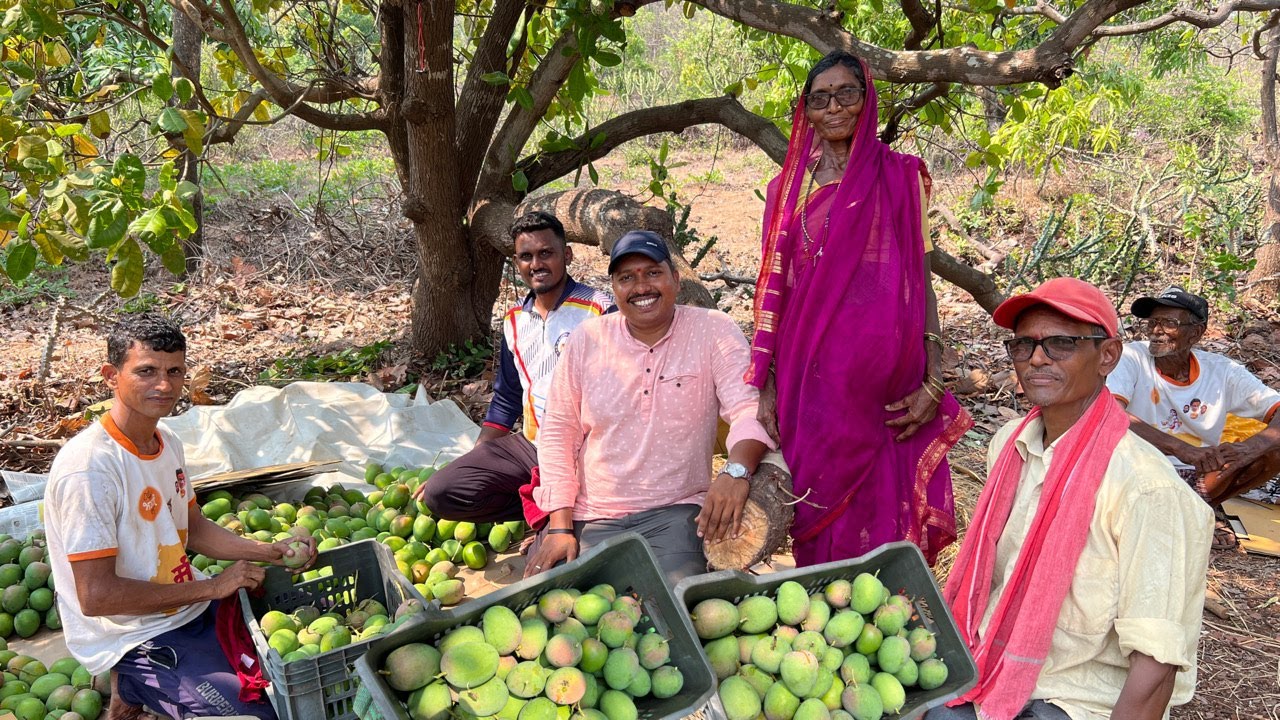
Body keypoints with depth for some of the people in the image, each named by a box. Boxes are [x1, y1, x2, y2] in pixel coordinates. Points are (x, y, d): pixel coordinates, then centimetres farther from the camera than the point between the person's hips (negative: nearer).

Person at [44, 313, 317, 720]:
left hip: (189, 606, 8)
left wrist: (271, 552, -1)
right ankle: (137, 687, 5)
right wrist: (212, 587, -20)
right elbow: (96, 596, -25)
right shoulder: (88, 468, -24)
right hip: (132, 638, -8)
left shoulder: (167, 443, 3)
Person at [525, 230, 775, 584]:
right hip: (589, 519, 2)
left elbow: (749, 408, -14)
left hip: (675, 512, -2)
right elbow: (559, 431, 6)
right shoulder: (587, 339, 4)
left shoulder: (714, 332, -2)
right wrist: (560, 525, -2)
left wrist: (737, 469, -36)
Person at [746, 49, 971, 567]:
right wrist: (766, 386, 0)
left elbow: (921, 281, 4)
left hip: (885, 378, -1)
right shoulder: (788, 189, 9)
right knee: (819, 508, 6)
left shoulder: (899, 178, 5)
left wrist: (934, 383, -4)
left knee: (884, 514, 0)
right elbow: (773, 289, 8)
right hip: (810, 373, 2)